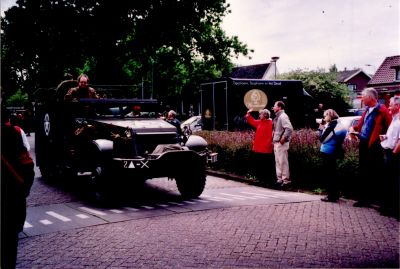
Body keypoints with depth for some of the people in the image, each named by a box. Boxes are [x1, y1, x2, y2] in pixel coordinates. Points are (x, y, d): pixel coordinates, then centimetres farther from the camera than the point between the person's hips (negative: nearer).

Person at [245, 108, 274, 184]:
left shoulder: (270, 123, -14)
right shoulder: (259, 122, 12)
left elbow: (270, 136, -19)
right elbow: (252, 121, 29)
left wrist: (268, 145, -21)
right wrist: (248, 114, 20)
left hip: (266, 149, -9)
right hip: (258, 149, 9)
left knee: (266, 166, -2)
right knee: (258, 165, 13)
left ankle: (267, 180, 5)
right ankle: (260, 178, 22)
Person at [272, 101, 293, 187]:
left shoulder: (283, 116, -13)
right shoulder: (277, 117, 16)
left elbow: (289, 128, -24)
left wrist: (283, 138, -20)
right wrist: (274, 140, 14)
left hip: (281, 143, -10)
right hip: (276, 142, 10)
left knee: (283, 161, -5)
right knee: (277, 161, 13)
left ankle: (286, 179, 0)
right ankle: (279, 179, 20)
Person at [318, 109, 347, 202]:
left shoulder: (331, 126, -17)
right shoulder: (336, 125, 12)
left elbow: (322, 139, -16)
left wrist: (321, 129, -5)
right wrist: (323, 129, 8)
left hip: (327, 152, -10)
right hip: (332, 152, 10)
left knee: (328, 174, -3)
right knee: (332, 174, 16)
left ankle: (331, 196, 1)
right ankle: (335, 194, 23)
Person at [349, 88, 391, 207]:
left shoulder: (382, 111, -11)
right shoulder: (367, 110, 16)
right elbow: (361, 125, 22)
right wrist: (353, 129, 5)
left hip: (373, 147, -9)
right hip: (364, 146, 9)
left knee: (372, 175, 0)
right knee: (363, 173, 12)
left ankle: (368, 199, 7)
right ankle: (362, 198, 20)